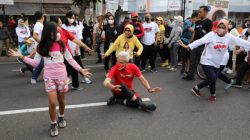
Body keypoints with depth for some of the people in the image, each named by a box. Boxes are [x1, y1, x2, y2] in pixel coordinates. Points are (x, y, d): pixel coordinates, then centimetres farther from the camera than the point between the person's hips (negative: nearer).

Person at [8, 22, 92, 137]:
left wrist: (81, 70, -4)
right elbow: (35, 63, -2)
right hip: (49, 77, -1)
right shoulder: (42, 46, -4)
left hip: (62, 76, 1)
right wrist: (21, 56, -10)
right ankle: (53, 124, 17)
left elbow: (70, 59, 1)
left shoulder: (61, 44, -4)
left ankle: (61, 117, 41)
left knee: (61, 99, 14)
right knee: (52, 103, -5)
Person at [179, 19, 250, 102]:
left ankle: (196, 88, 36)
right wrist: (187, 46, -35)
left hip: (217, 63, 5)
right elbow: (200, 41, -26)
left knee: (210, 80, 12)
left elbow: (241, 42, -5)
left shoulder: (229, 37, -6)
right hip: (207, 61, -5)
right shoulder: (211, 35, -17)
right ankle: (213, 94, 19)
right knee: (212, 79, -11)